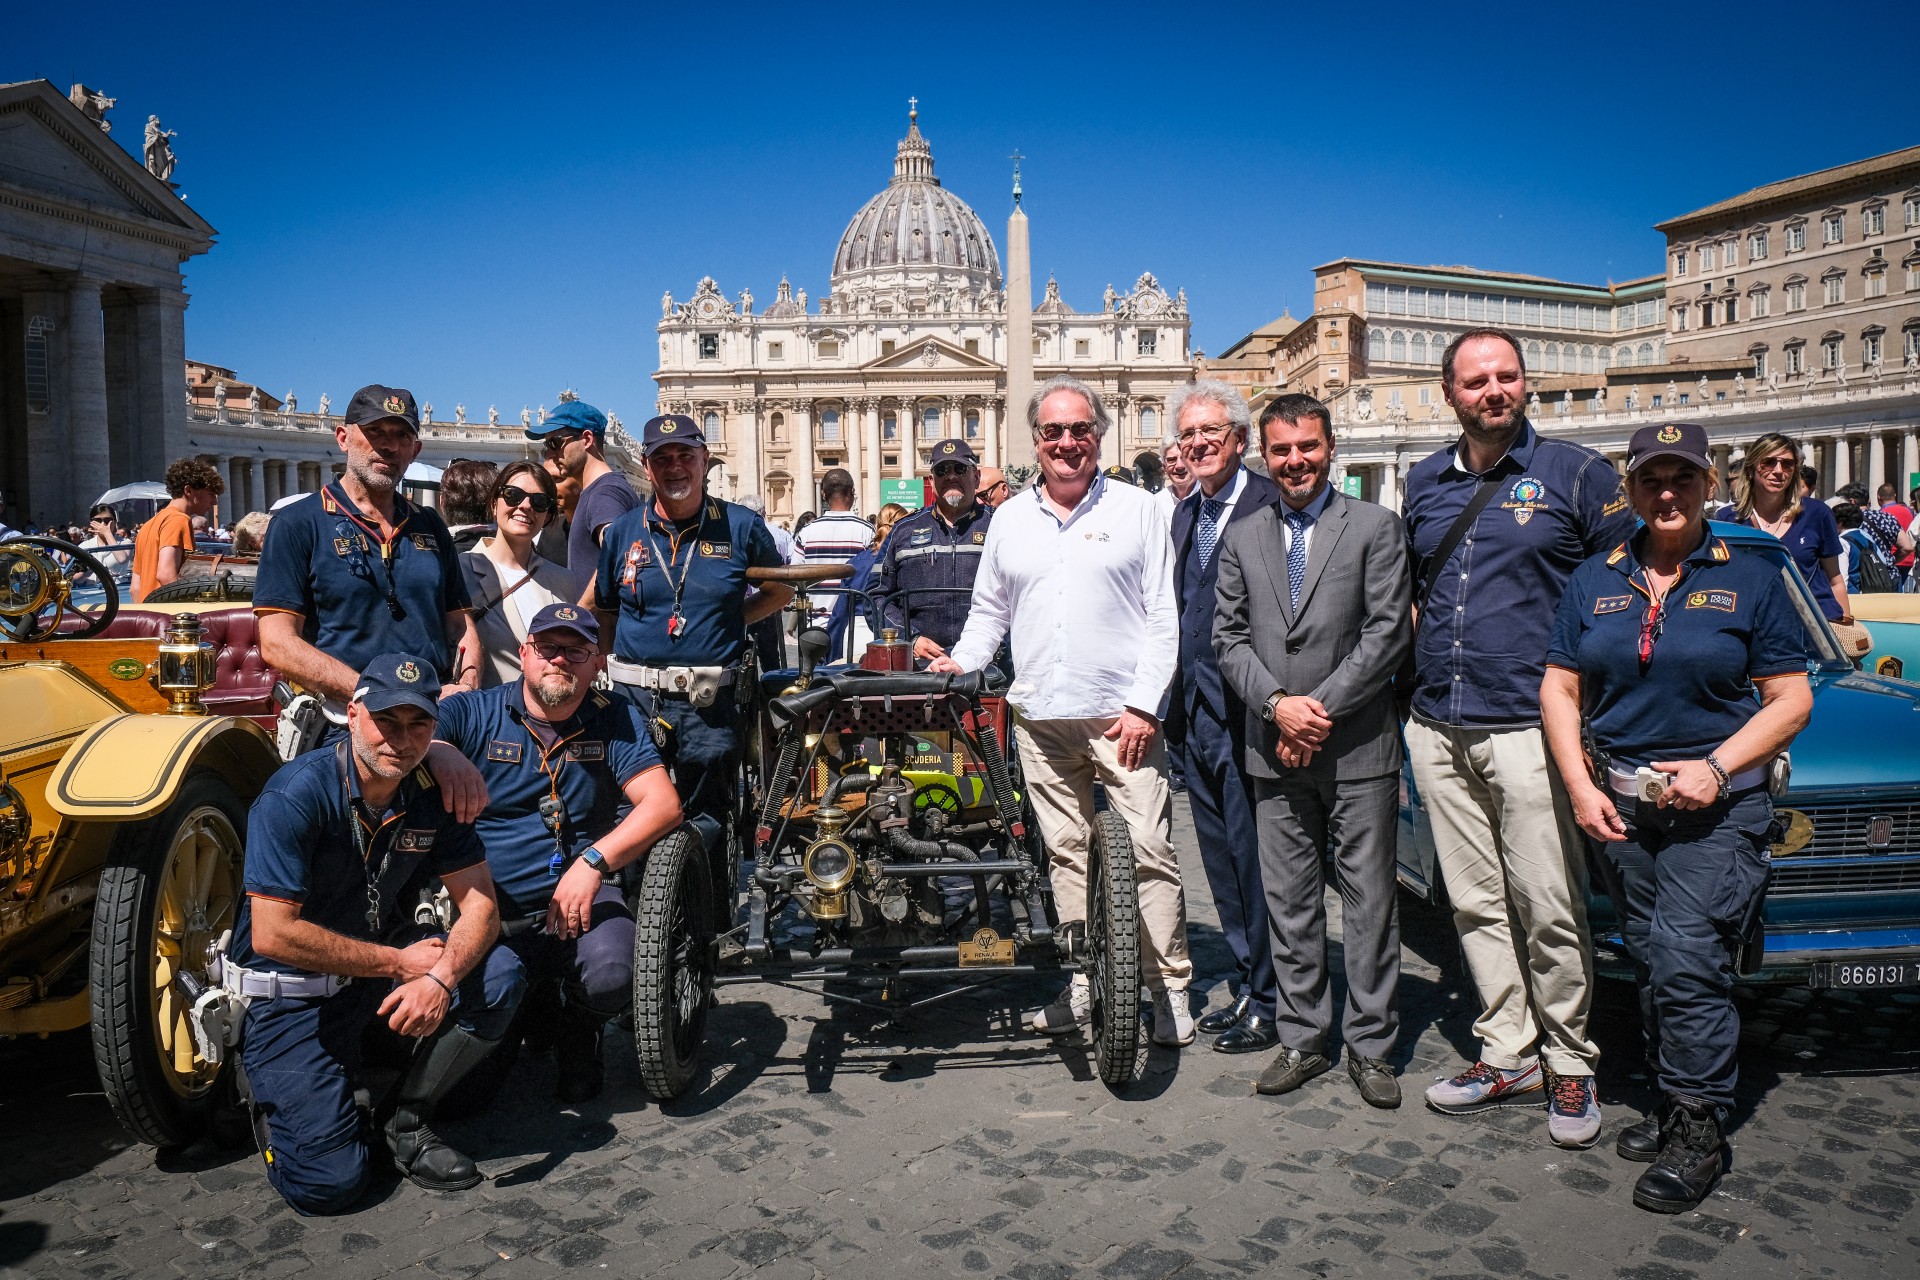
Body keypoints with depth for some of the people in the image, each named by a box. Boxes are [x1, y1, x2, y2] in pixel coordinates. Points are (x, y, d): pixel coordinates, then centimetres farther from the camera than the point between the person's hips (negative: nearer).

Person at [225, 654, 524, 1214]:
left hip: (382, 966, 5)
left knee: (499, 976, -21)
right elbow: (272, 935, -25)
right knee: (327, 1183, -14)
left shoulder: (431, 793, -6)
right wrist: (401, 963, -22)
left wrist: (441, 976, -29)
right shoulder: (297, 795, -22)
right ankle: (269, 1085, 18)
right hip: (292, 992, -5)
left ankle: (408, 1119, -1)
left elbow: (479, 905, -8)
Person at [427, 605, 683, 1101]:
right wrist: (441, 753, -37)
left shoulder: (614, 720, 4)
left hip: (579, 897, 0)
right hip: (488, 911, 0)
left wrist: (593, 862, -21)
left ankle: (579, 1038, 10)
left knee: (611, 976, -31)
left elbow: (663, 804, -7)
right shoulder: (473, 713, 2)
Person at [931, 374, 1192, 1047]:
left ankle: (1169, 987, 5)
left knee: (1149, 852, -5)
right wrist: (961, 662, 3)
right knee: (1067, 853, 9)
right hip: (1041, 716, 4)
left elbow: (1162, 616, -1)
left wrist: (1142, 704, -9)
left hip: (1121, 714, -3)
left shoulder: (1138, 510, 3)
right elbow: (988, 611, 21)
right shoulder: (1010, 518, 14)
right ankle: (1087, 982, 18)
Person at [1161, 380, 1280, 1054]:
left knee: (1253, 857, 0)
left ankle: (1269, 1004, 14)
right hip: (1196, 714, 8)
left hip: (1248, 713, -8)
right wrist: (1174, 706, 13)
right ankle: (1248, 988, 28)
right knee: (1221, 860, 15)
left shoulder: (1271, 505, -9)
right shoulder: (1184, 515, 16)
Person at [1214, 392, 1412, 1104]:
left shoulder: (1375, 527, 1)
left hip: (1358, 747, -3)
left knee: (1370, 902, 4)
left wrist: (1321, 707, -12)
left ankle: (1370, 1046, 16)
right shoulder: (1242, 537, 11)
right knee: (1288, 903, 9)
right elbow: (1229, 637, 7)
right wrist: (1278, 704, -9)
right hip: (1275, 751, 3)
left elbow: (1388, 631, -7)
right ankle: (1303, 1039, 21)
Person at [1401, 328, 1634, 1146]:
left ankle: (1570, 1065, 15)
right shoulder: (1423, 483, 13)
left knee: (1549, 908, -1)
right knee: (1476, 903, 9)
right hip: (1437, 729, 5)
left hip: (1529, 726, -4)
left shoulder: (1575, 473, 0)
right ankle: (1509, 1057, 21)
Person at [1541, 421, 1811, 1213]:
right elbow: (1559, 688, 7)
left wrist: (1714, 769, -15)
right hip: (1616, 805, 3)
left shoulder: (1751, 581, 0)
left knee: (1686, 958, -11)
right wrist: (1579, 786, -5)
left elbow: (1791, 700, -2)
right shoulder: (1593, 583, 7)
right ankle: (1674, 1103, 25)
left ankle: (1697, 1130, 2)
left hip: (1718, 806, -3)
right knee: (1649, 964, 10)